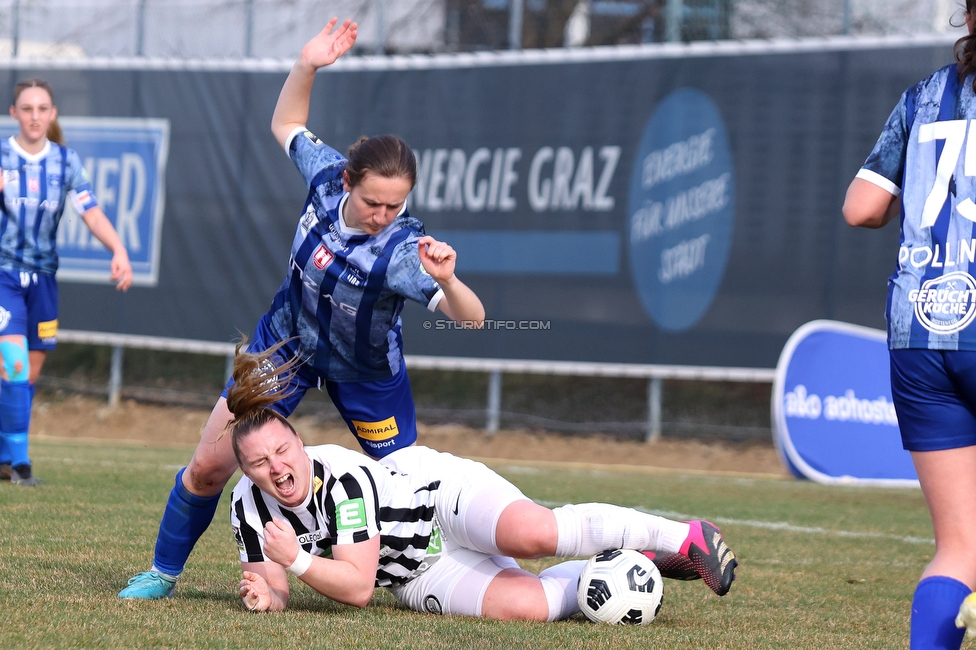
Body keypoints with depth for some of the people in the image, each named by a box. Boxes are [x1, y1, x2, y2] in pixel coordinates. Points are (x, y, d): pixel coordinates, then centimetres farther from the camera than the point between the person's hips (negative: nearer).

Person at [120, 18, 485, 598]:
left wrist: (446, 280, -65)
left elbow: (472, 318, -45)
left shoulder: (404, 249, -36)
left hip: (365, 372, -3)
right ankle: (164, 572, 20)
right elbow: (286, 125, -1)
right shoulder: (327, 178, -23)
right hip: (286, 345, 3)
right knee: (210, 466, 0)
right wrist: (307, 67, -16)